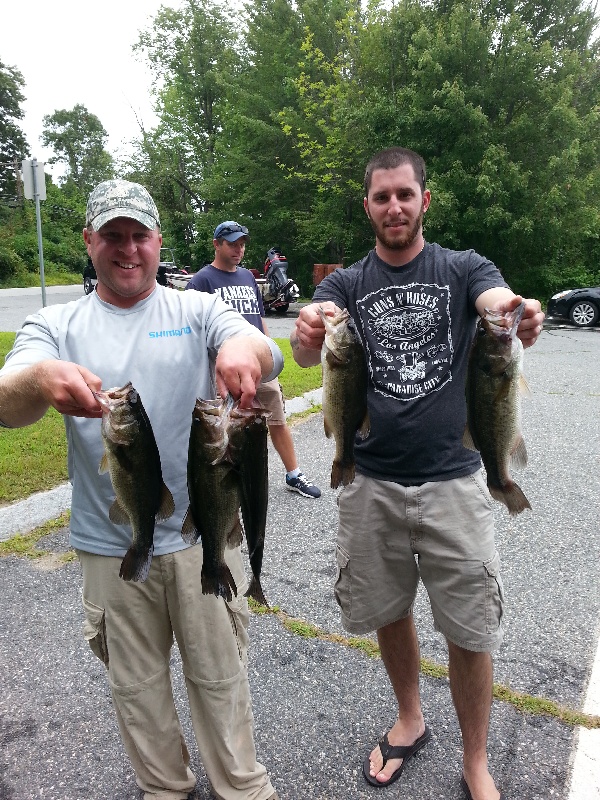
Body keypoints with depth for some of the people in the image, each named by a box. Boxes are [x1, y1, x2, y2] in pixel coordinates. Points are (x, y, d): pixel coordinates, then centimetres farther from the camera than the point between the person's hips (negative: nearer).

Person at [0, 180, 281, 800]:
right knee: (136, 684, 20)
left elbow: (267, 355, -19)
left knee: (220, 676, 15)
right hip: (110, 545, 2)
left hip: (202, 533, -1)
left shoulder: (198, 311, -1)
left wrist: (248, 348, -45)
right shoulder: (54, 326, 1)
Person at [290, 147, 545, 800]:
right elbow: (305, 351, -18)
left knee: (471, 630, 6)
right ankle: (410, 721, 45)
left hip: (452, 481, -1)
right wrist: (307, 333, -42)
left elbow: (500, 300, -22)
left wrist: (517, 315, -46)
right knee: (389, 613, 17)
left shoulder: (463, 269, 2)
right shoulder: (345, 285, 3)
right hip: (371, 483, 2)